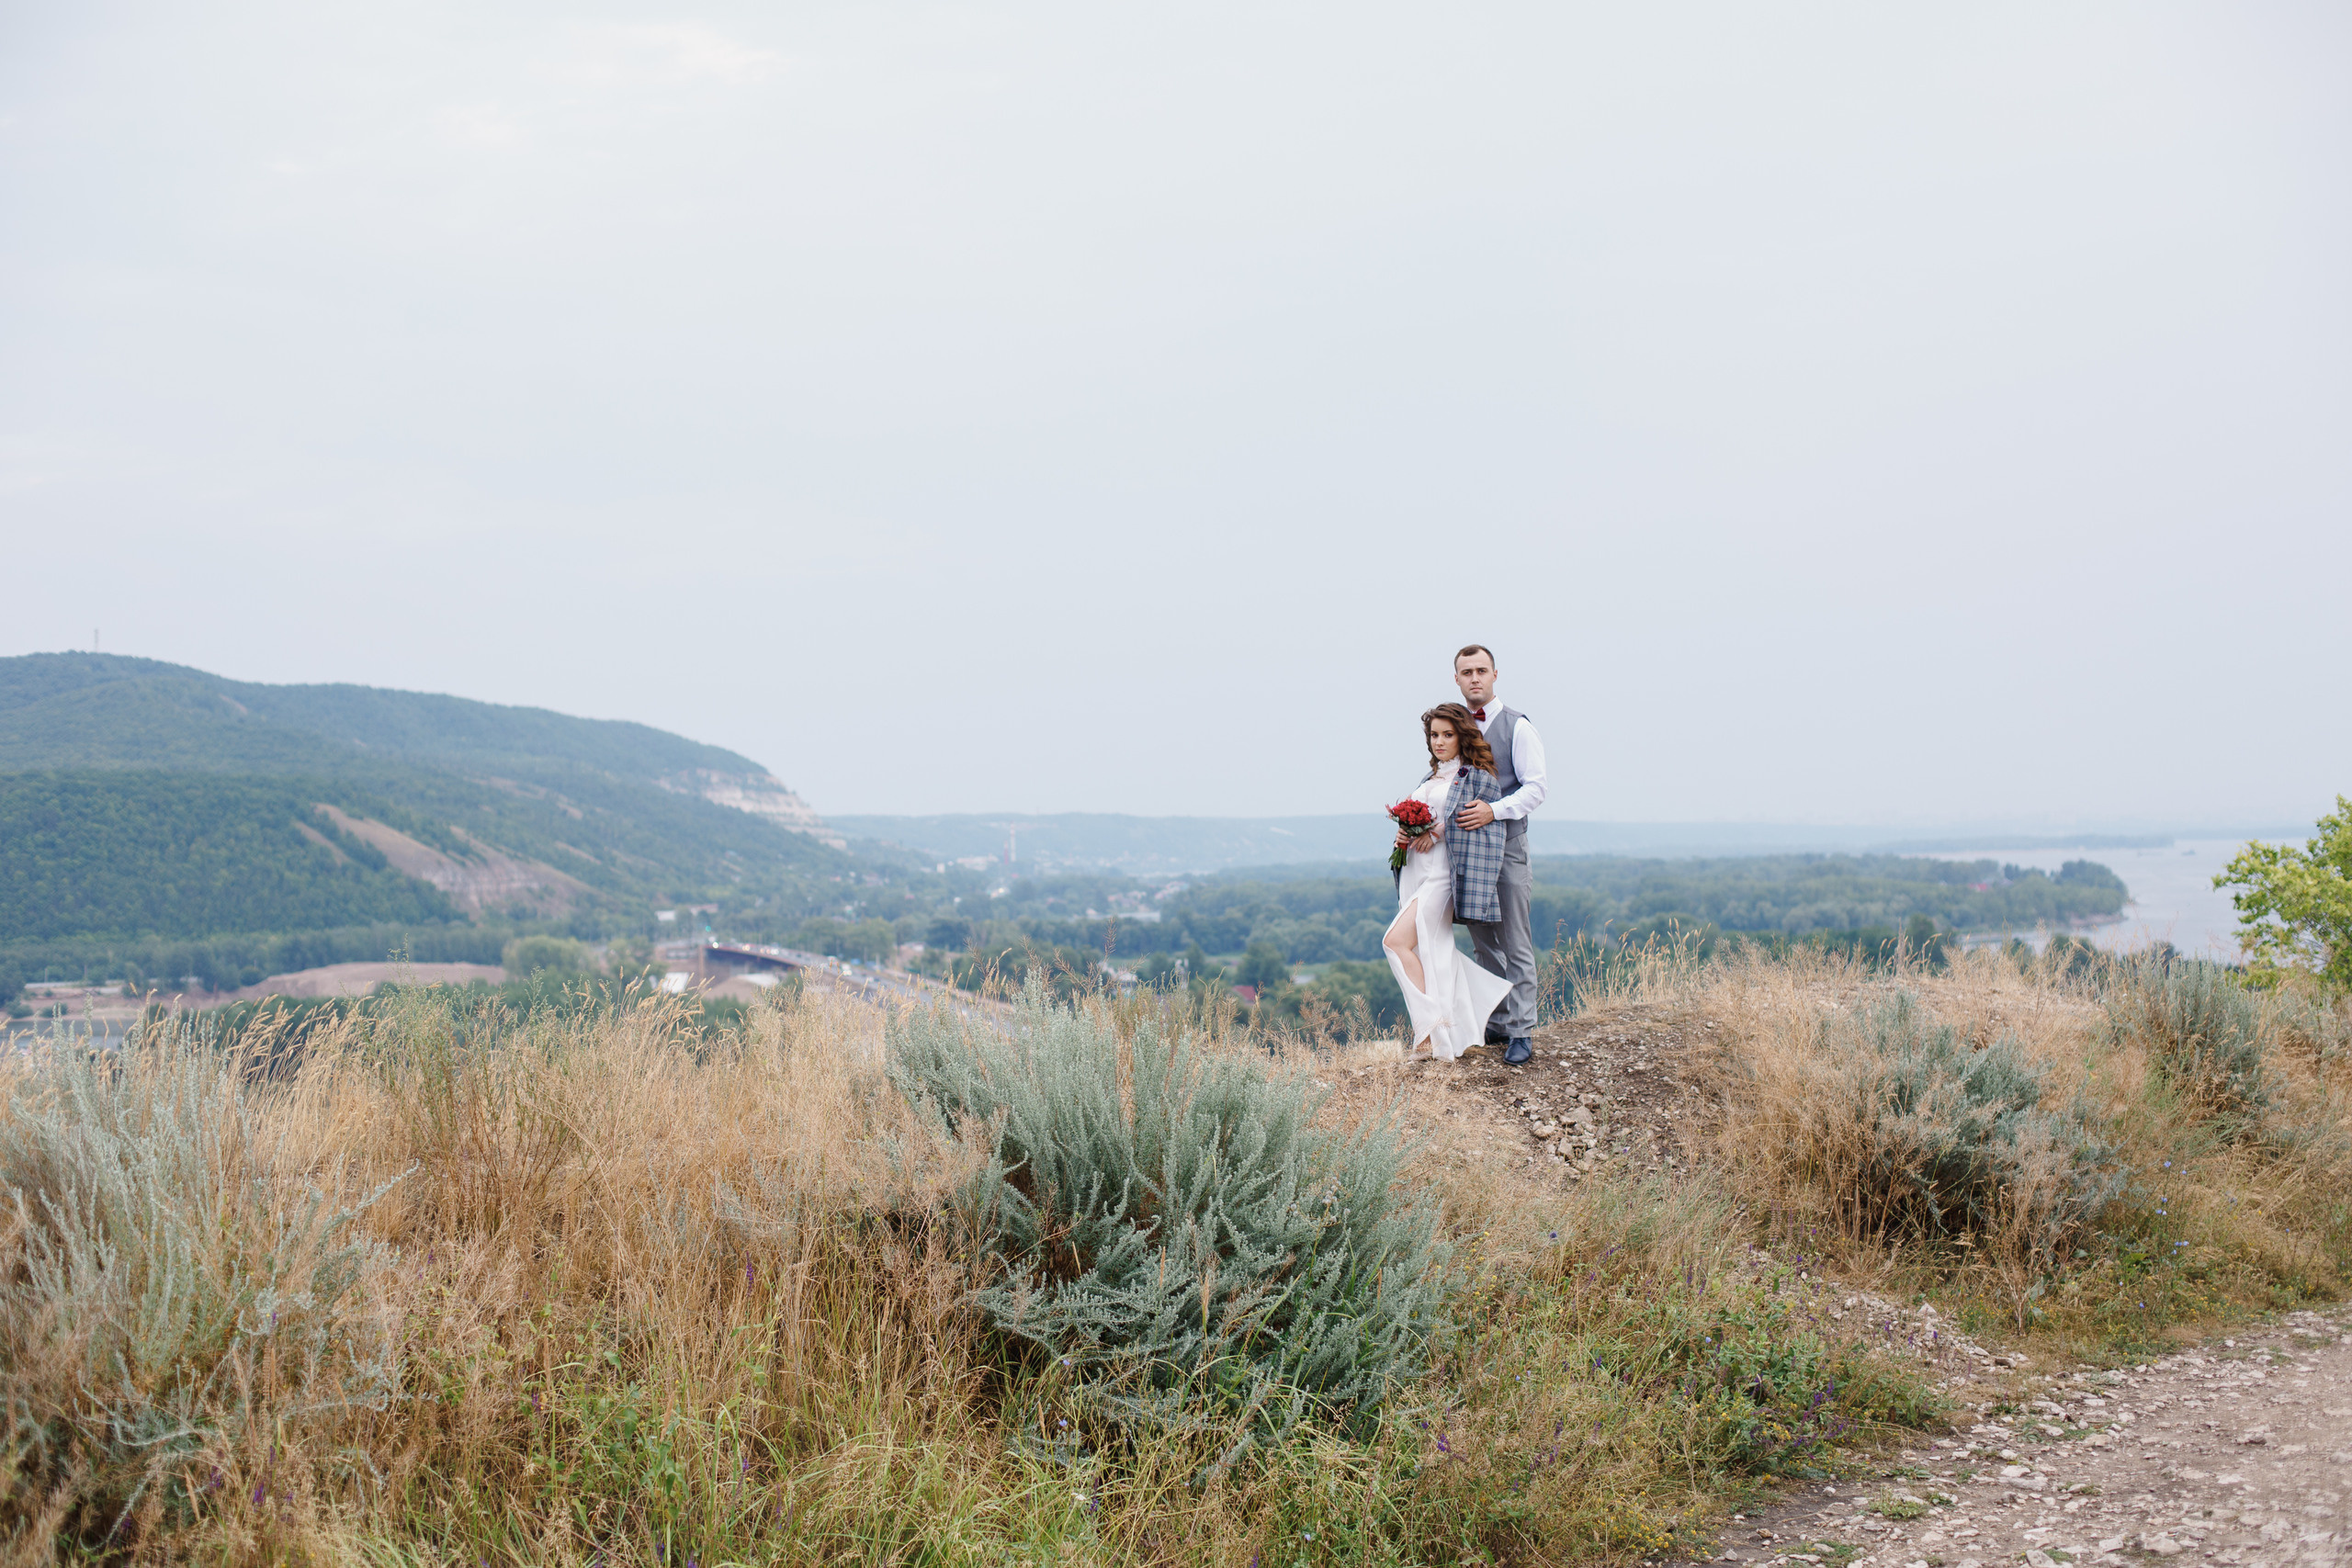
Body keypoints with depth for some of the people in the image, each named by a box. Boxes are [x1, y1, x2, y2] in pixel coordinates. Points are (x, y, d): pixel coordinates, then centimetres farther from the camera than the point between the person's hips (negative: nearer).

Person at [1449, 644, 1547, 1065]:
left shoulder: (1517, 727, -4)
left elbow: (1535, 787, -8)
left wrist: (1494, 811, -23)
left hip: (1506, 844, -5)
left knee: (1515, 943, -3)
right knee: (1482, 943, 12)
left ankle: (1521, 1033, -1)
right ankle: (1497, 1023, 21)